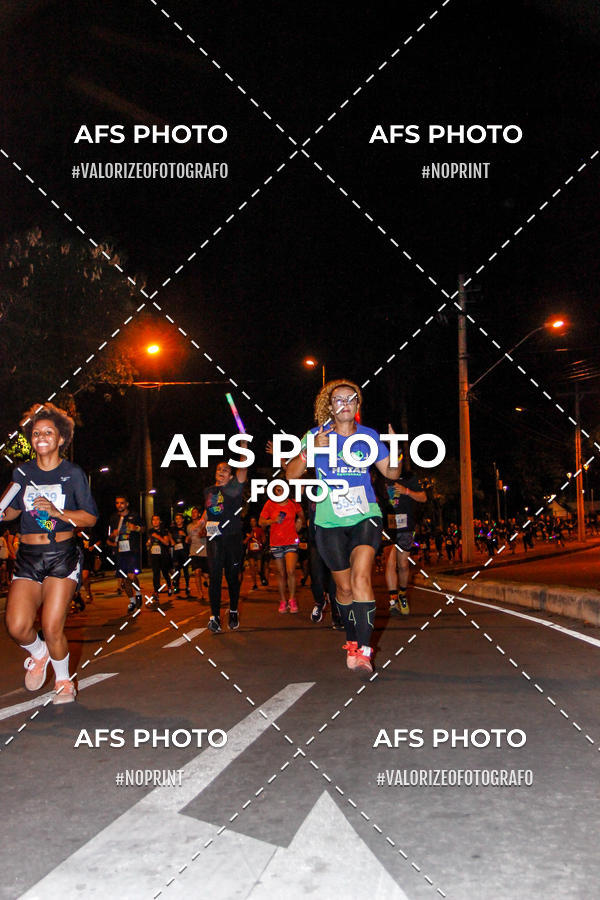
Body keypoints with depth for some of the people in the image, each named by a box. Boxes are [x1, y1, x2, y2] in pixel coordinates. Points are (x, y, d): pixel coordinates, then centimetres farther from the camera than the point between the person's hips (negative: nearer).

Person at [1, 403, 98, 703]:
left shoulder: (73, 473, 0)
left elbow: (91, 518, -2)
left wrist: (58, 512, -16)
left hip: (62, 555, -3)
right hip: (28, 555, 3)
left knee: (52, 628, -9)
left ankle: (63, 681, 20)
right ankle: (38, 653, 25)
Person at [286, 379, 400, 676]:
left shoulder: (369, 436, 4)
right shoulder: (318, 435, 0)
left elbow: (391, 473, 10)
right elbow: (291, 474, -4)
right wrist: (310, 450, -21)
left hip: (366, 516, 0)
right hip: (330, 522, 1)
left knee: (361, 577, -21)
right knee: (344, 587, 9)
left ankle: (363, 650, -22)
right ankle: (352, 641, 32)